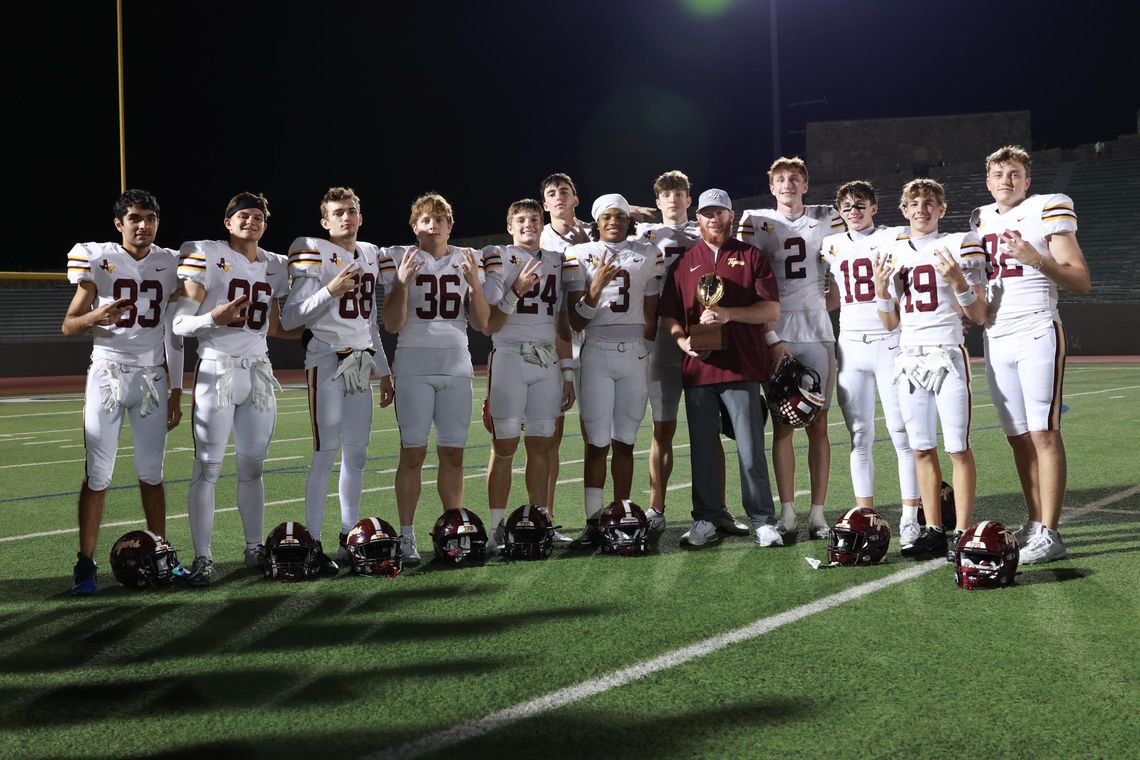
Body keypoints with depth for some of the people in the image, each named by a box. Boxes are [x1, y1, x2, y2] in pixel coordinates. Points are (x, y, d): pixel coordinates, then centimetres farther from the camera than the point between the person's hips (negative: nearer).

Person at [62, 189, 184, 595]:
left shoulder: (169, 264, 6)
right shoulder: (98, 259, -2)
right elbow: (68, 326, 0)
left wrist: (176, 390, 8)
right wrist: (95, 317, -22)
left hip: (152, 378, 2)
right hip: (108, 374, -2)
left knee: (151, 472, 7)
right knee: (98, 473, -3)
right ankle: (85, 562, 3)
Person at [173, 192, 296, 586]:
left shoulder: (275, 266, 14)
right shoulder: (206, 256, -5)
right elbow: (180, 325, -8)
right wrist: (213, 318, -26)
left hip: (259, 372, 5)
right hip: (217, 371, -5)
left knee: (252, 467, 11)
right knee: (207, 468, -4)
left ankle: (255, 548, 20)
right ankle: (202, 558, 1)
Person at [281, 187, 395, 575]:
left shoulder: (371, 255, 15)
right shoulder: (314, 255, -6)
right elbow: (289, 320, -12)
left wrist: (383, 371, 20)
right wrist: (330, 290, -21)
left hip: (361, 364, 7)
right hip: (327, 363, -6)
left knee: (356, 454, 8)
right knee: (326, 454, -7)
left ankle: (350, 536, 17)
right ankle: (313, 543, -2)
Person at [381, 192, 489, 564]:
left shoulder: (466, 261, 10)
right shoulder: (400, 260, 1)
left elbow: (481, 324, 7)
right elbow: (392, 325, -3)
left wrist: (474, 283, -7)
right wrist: (403, 283, -15)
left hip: (457, 367, 3)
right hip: (414, 367, -3)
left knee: (453, 453, 5)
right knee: (413, 452, -4)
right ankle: (407, 536, 2)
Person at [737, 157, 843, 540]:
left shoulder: (827, 218, 12)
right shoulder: (755, 221, 6)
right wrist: (771, 338, -8)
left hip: (817, 330, 1)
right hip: (775, 332, -1)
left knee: (818, 424, 1)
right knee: (782, 424, 1)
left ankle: (818, 512, 6)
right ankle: (787, 513, 6)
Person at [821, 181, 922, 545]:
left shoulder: (894, 238, 3)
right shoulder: (832, 245, 14)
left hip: (890, 342, -4)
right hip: (850, 346, 4)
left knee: (902, 433, -5)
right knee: (859, 435, 4)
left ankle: (910, 518, -1)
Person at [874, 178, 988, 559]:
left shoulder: (961, 245, 1)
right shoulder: (892, 254, 13)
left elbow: (979, 317, -1)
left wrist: (958, 280, -16)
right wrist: (881, 287, -1)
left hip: (948, 354, -4)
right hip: (910, 357, 4)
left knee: (958, 448, -5)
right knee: (922, 449, 6)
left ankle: (961, 532, 1)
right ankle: (933, 531, 12)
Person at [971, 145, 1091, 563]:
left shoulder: (1047, 211, -2)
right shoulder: (982, 221, 16)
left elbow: (1081, 281, -7)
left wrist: (1035, 258, -20)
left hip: (1037, 335, -6)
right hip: (996, 340, 6)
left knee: (1044, 434, -8)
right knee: (1018, 436, 7)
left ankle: (1048, 534, -6)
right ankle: (1034, 523, 14)